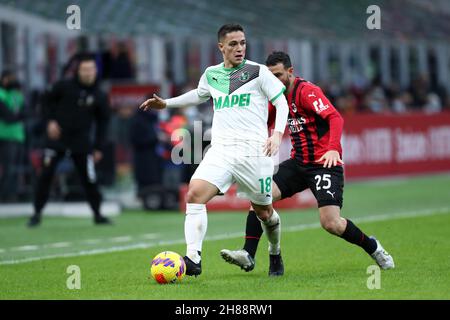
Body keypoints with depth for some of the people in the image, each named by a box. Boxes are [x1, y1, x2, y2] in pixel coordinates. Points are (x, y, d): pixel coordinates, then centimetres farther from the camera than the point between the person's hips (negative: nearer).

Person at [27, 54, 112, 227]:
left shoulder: (99, 96, 0)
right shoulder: (64, 87, -5)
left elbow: (102, 122, 8)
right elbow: (49, 101, 10)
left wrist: (98, 147, 5)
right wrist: (51, 120, -5)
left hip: (82, 143, 1)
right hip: (57, 139, -1)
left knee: (89, 180, -1)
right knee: (45, 175, -5)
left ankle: (97, 214, 15)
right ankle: (37, 214, 5)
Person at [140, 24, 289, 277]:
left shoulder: (258, 72, -1)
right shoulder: (211, 75, 13)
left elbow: (281, 103, 1)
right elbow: (199, 95, 36)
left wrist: (277, 133, -15)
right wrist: (166, 103, 32)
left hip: (254, 150, -3)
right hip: (220, 150, 3)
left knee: (265, 212, 8)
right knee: (194, 194, -20)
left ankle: (276, 254, 39)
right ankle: (193, 260, -23)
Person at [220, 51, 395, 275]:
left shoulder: (306, 91, -15)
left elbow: (335, 118, -26)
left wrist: (333, 148, -42)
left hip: (324, 163, -7)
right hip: (298, 163, 7)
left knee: (331, 223, -15)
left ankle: (373, 248, 10)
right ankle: (248, 255, -12)